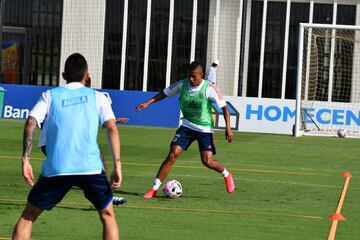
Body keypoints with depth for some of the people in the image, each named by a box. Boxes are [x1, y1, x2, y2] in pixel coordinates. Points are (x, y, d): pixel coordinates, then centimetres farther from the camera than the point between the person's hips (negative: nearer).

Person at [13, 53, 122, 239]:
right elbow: (112, 128, -1)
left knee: (28, 216, 15)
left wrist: (25, 160, -2)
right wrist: (117, 166, -2)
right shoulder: (97, 97, 13)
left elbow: (31, 122, -2)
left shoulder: (50, 96, 13)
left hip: (55, 168, 0)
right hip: (91, 167, 0)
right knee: (107, 215, 18)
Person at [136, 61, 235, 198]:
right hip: (187, 125, 2)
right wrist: (148, 103, -2)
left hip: (205, 129, -2)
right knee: (173, 154, -13)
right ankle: (154, 189, -10)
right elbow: (165, 93, 7)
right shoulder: (182, 85, -7)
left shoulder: (209, 88, -16)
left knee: (207, 161, -9)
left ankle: (227, 175, 25)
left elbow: (223, 107, -10)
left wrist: (228, 128, -17)